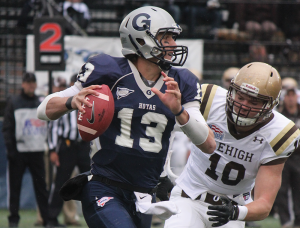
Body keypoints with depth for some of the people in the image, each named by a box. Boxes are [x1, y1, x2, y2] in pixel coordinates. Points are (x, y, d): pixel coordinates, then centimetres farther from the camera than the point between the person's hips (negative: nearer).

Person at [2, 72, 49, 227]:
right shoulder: (13, 103, 4)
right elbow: (7, 128, 1)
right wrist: (10, 149, -8)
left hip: (37, 151, 2)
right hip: (18, 151, -2)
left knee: (41, 186, 1)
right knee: (14, 186, 1)